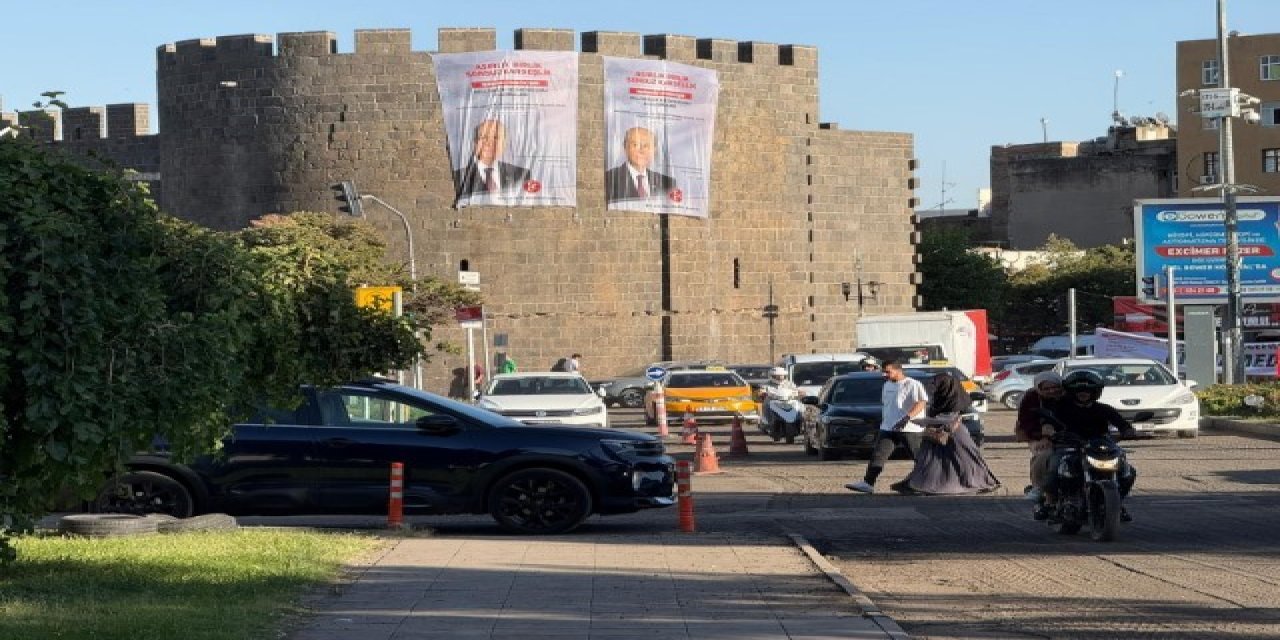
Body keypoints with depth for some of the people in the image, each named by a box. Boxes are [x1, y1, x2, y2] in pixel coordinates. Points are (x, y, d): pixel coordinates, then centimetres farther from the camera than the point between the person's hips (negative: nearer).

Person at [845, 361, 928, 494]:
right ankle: (868, 483, -16)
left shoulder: (913, 385, -7)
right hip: (888, 428, 7)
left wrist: (907, 417, -30)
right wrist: (881, 425, 26)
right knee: (878, 455, -8)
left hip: (910, 429, -7)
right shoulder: (887, 386, 19)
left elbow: (921, 403, -17)